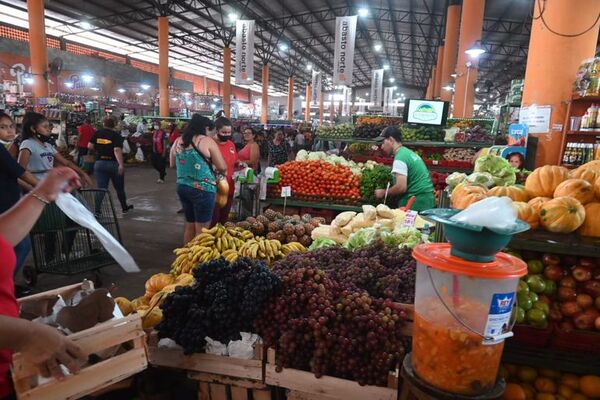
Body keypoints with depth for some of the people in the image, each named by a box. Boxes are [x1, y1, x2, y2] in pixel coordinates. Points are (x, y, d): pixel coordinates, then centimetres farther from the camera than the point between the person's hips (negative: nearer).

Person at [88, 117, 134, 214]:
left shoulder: (97, 133, 3)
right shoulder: (116, 135, -9)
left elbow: (90, 146, -1)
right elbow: (117, 150, -21)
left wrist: (96, 153, 19)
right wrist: (121, 164, -27)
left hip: (99, 163, 3)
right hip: (114, 163, -2)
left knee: (101, 188, 6)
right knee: (119, 188, 13)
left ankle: (96, 210, 0)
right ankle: (124, 207, 29)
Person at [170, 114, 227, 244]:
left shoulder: (178, 142, 8)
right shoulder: (207, 141, -9)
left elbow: (172, 165, 22)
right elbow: (222, 168, -8)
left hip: (182, 187, 7)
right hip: (202, 189, -7)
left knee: (189, 225, 20)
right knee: (201, 230, 2)